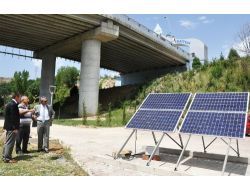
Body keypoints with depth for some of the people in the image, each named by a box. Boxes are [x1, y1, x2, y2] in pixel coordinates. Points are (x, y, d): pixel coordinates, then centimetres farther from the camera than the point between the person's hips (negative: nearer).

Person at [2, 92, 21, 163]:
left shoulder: (9, 104, 13)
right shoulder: (14, 105, -17)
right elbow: (14, 117, -21)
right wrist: (15, 128, -20)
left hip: (8, 126, 10)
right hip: (12, 127, -10)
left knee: (7, 142, 17)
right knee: (10, 143, -4)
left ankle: (5, 156, 27)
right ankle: (7, 158, 2)